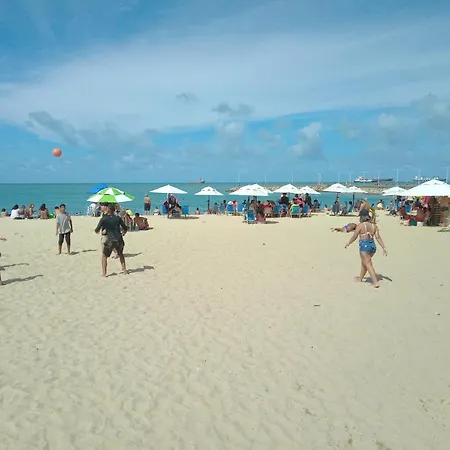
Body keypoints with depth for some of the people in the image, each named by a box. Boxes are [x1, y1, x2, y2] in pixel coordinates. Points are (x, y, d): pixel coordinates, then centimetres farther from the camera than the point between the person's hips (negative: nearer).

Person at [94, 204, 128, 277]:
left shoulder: (103, 219, -3)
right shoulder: (118, 218, 5)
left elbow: (97, 230, -3)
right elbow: (125, 228, 10)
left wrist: (98, 231, 20)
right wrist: (123, 233, 28)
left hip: (110, 240, -3)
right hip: (119, 240, 3)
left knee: (104, 256, 14)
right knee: (121, 254, 28)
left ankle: (104, 274, 7)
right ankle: (124, 269, 31)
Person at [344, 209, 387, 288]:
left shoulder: (360, 225, -10)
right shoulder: (373, 225, 5)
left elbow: (354, 237, -5)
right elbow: (378, 237, 1)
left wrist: (348, 243, 11)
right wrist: (384, 248, 1)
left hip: (364, 246, -7)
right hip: (373, 245, 7)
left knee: (368, 264, -3)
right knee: (364, 262, 23)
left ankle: (375, 282, -9)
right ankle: (360, 278, 38)